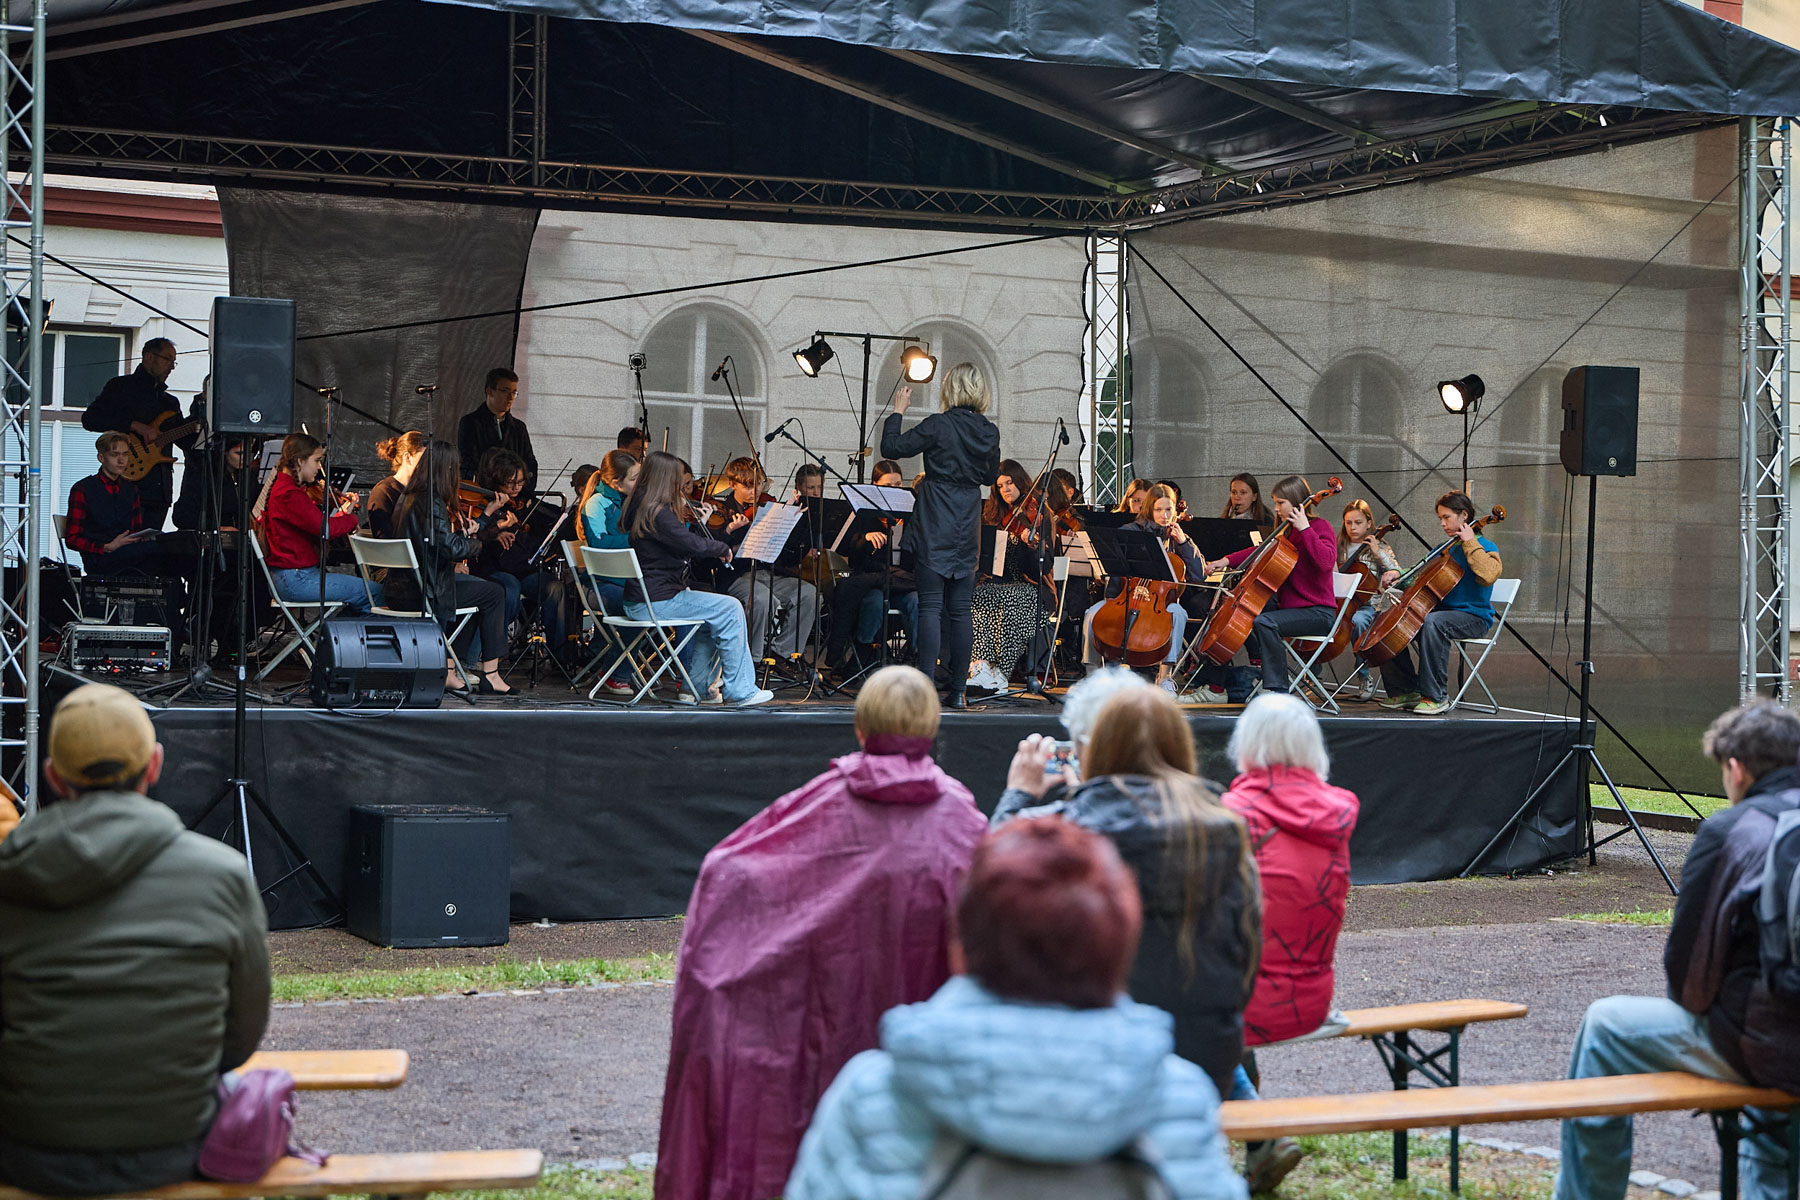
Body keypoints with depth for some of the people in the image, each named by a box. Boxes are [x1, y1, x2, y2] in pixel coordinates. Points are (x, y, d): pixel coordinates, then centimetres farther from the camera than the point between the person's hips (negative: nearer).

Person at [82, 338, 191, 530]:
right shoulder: (121, 387, 5)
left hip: (160, 491, 6)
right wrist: (135, 426, -13)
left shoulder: (170, 402, 24)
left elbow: (187, 442, 19)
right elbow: (89, 419, -7)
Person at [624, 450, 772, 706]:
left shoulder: (639, 507, 12)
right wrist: (722, 547, -7)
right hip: (655, 602, -10)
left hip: (638, 600, 10)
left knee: (714, 614, 22)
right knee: (730, 609, -6)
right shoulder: (658, 514, -19)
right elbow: (696, 546, -26)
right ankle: (739, 691, -3)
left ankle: (697, 686, 22)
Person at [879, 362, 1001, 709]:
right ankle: (958, 690, 10)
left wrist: (897, 411, 5)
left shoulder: (939, 425, -13)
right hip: (967, 529, 5)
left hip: (935, 527, -5)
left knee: (931, 606, -4)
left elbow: (891, 448, -8)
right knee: (960, 609, 9)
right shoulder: (989, 432, 4)